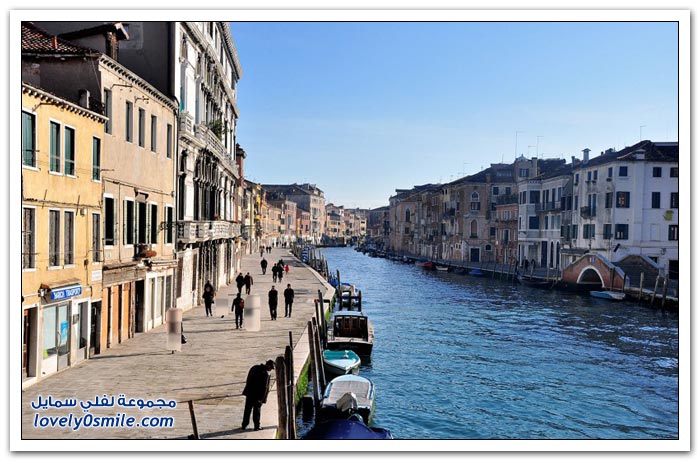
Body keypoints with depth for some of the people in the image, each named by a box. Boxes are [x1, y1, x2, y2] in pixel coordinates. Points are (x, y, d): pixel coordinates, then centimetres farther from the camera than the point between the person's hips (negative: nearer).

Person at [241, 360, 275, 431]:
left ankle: (244, 425, 22)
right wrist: (261, 398, -13)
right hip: (257, 395, -6)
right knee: (256, 410, 8)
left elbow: (247, 380, 11)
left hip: (249, 393, 6)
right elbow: (264, 388, -20)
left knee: (247, 409, 15)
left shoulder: (254, 367, 3)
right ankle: (257, 426, 15)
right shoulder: (265, 374, -21)